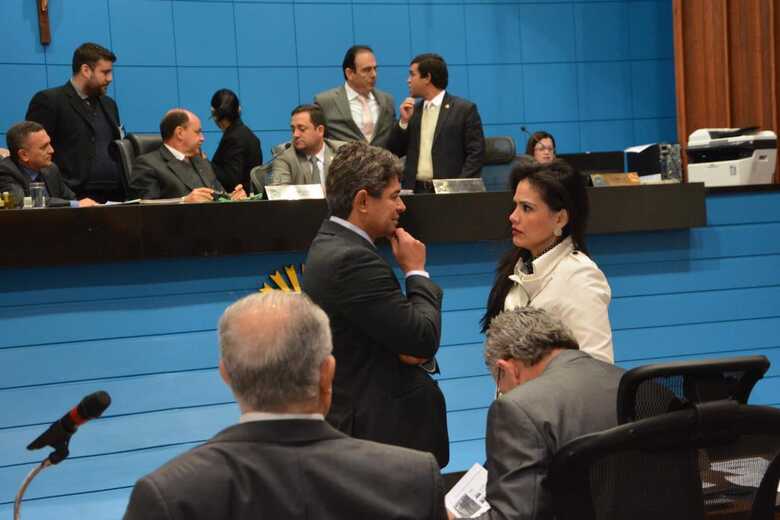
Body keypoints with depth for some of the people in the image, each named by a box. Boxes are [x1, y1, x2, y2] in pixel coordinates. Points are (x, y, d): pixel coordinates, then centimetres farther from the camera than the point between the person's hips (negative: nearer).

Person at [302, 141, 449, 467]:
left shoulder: (331, 244, 8)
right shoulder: (353, 260, -23)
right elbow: (425, 339, -20)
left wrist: (412, 345, -10)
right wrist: (416, 271, -8)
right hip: (379, 425, -10)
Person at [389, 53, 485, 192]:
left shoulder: (464, 109, -1)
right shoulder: (412, 111, 14)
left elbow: (476, 153, -5)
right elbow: (396, 152, 13)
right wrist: (404, 121, 0)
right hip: (415, 191, 4)